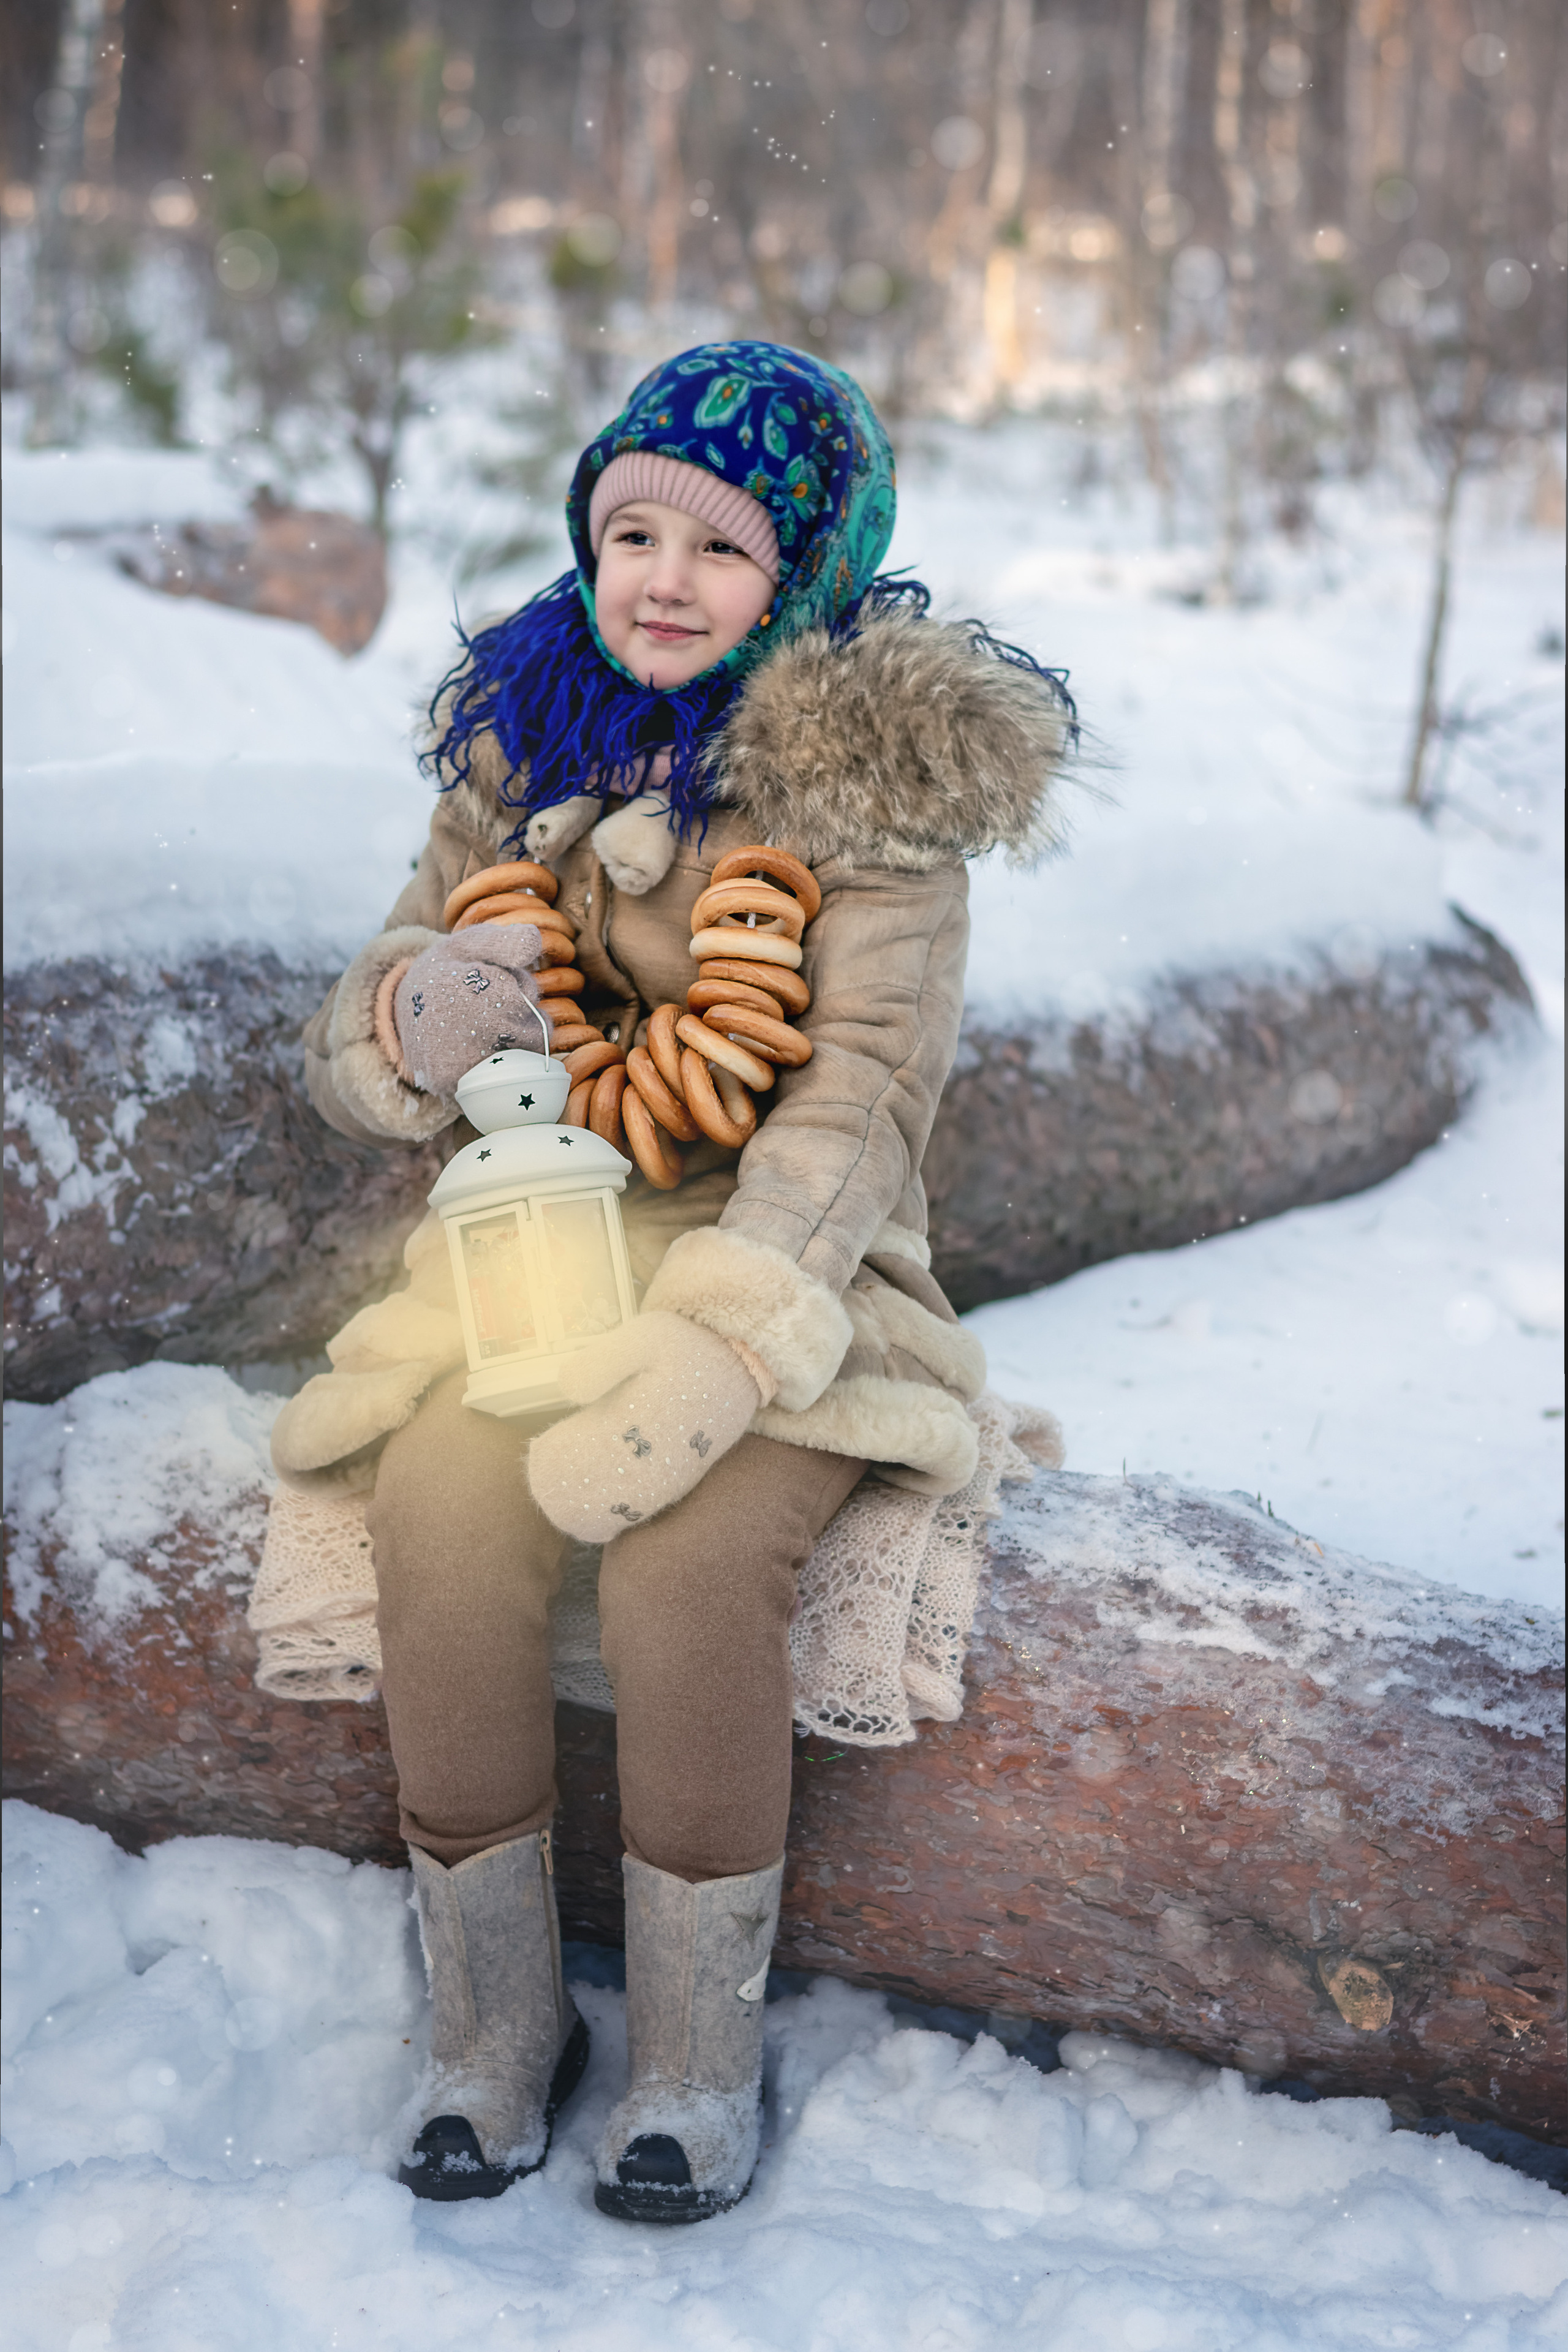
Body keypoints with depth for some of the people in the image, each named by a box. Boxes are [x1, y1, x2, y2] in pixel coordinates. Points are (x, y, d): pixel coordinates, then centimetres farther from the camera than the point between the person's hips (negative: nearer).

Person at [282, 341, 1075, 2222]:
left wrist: (719, 1343, -29)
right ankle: (494, 2021, -7)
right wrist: (419, 1019, -18)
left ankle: (700, 2052, -8)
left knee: (688, 1556, -30)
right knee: (440, 1517, -26)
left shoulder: (865, 761, -5)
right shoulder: (525, 740, 7)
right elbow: (350, 1056, 9)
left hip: (781, 1264, -3)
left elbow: (865, 1083, -15)